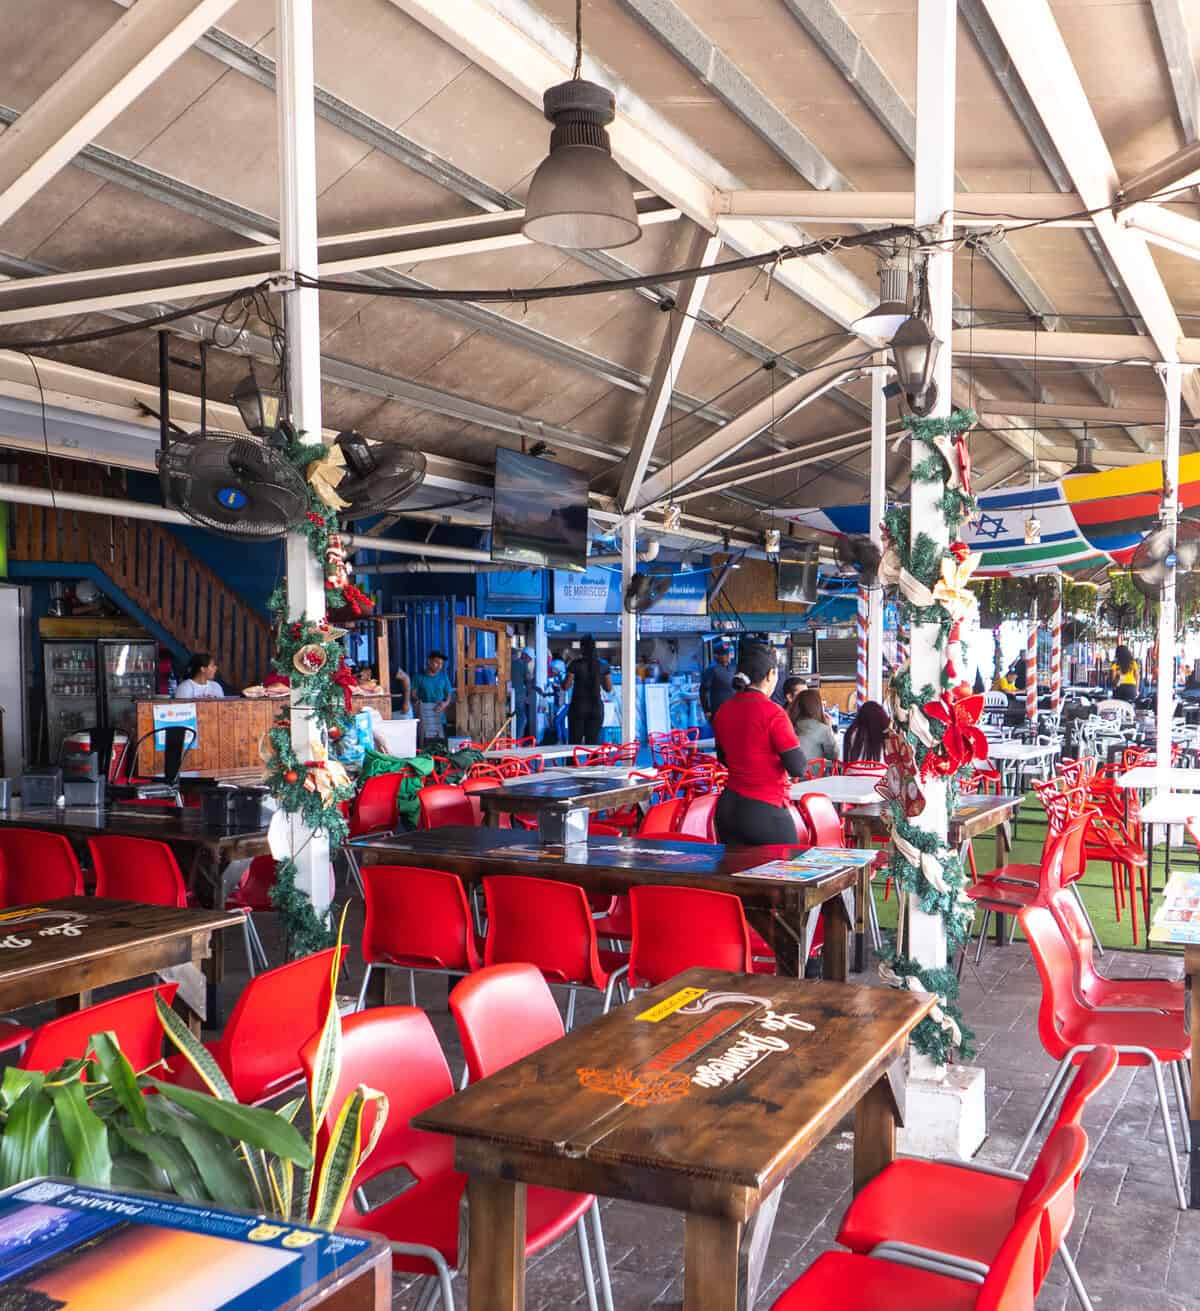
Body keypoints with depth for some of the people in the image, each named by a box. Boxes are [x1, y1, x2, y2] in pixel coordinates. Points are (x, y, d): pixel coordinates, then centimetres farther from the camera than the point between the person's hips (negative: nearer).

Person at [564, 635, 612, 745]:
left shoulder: (575, 664, -8)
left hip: (578, 706, -3)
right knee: (593, 743, 6)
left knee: (575, 743, 1)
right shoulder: (603, 665, 2)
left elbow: (566, 686, -7)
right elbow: (609, 688, 7)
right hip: (596, 707, 3)